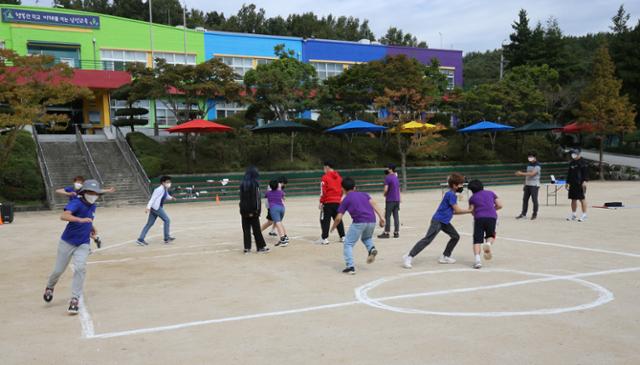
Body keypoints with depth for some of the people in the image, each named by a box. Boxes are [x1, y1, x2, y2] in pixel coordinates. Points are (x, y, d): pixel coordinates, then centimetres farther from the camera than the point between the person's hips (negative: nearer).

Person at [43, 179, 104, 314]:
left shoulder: (92, 206, 2)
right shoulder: (76, 203, -19)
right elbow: (64, 216, -38)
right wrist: (80, 220, -52)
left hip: (83, 244, 4)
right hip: (67, 242, -4)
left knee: (80, 268, -15)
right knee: (58, 270, 9)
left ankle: (75, 299, -7)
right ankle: (50, 287, 42)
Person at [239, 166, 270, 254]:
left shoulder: (243, 184, 5)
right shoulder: (255, 183, -10)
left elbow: (241, 197, 8)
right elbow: (257, 198, -14)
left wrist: (242, 210, 12)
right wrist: (257, 210, -12)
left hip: (244, 210, 4)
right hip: (253, 210, -4)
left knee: (246, 229, 8)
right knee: (256, 229, 2)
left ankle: (247, 248, 9)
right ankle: (261, 247, 8)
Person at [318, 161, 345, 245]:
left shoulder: (325, 177, -9)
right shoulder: (339, 176, 10)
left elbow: (323, 191, -13)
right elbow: (342, 190, 14)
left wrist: (321, 202, -8)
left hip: (328, 202, -6)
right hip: (337, 202, 6)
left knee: (325, 220, -1)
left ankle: (325, 238, -5)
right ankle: (342, 237, 18)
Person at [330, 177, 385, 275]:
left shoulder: (345, 200, 13)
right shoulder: (364, 194, 23)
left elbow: (338, 218, 9)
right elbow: (373, 203, 6)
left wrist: (333, 228, 26)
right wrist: (381, 217, -1)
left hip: (359, 222, -4)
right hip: (372, 221, 5)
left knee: (348, 244, 8)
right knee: (367, 238, 32)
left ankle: (350, 267, -3)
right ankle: (371, 248, 2)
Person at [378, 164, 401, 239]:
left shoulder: (387, 178, -10)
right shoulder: (396, 178, 14)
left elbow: (386, 189, -18)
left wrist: (385, 194, 3)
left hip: (390, 200, -7)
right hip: (397, 199, 7)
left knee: (387, 216, -3)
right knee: (396, 216, 7)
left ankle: (386, 233, -2)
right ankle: (396, 232, 7)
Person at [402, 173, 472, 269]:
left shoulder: (452, 195, 14)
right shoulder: (451, 194, -15)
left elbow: (453, 211, 17)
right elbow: (457, 210, -13)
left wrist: (468, 210, 11)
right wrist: (470, 210, -2)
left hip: (444, 221, 10)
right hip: (437, 221, -10)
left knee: (456, 236, 12)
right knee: (427, 239, -15)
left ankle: (445, 257, 20)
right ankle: (409, 257, -16)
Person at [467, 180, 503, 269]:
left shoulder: (472, 198, 15)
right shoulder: (491, 193, 21)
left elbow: (472, 211, 7)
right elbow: (500, 205, 14)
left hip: (479, 218, -1)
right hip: (492, 217, 1)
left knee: (477, 240, 1)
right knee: (491, 236, 21)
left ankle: (477, 258, -18)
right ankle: (488, 243, -14)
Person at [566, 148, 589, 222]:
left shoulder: (583, 162, -6)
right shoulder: (572, 163, 17)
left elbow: (586, 172, -13)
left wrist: (585, 181, -21)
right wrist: (568, 182, 20)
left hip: (580, 183, -8)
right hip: (573, 184, 8)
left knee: (582, 199, -6)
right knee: (573, 199, 12)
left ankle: (584, 215, -1)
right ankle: (573, 214, 21)